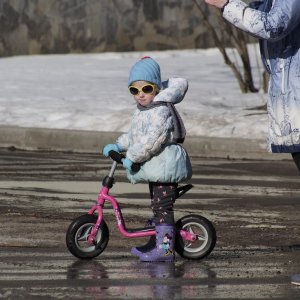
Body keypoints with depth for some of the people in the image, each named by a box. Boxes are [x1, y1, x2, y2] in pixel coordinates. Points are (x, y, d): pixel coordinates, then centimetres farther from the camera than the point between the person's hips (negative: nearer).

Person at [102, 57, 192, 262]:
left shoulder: (161, 110, -18)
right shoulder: (142, 111, 17)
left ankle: (165, 249, -12)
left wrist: (132, 157, -25)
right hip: (156, 168, 11)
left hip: (165, 167, -11)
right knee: (157, 207, 19)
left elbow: (153, 139, -28)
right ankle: (156, 243, 30)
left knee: (163, 207, -11)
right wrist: (119, 145, 16)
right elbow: (134, 135, 29)